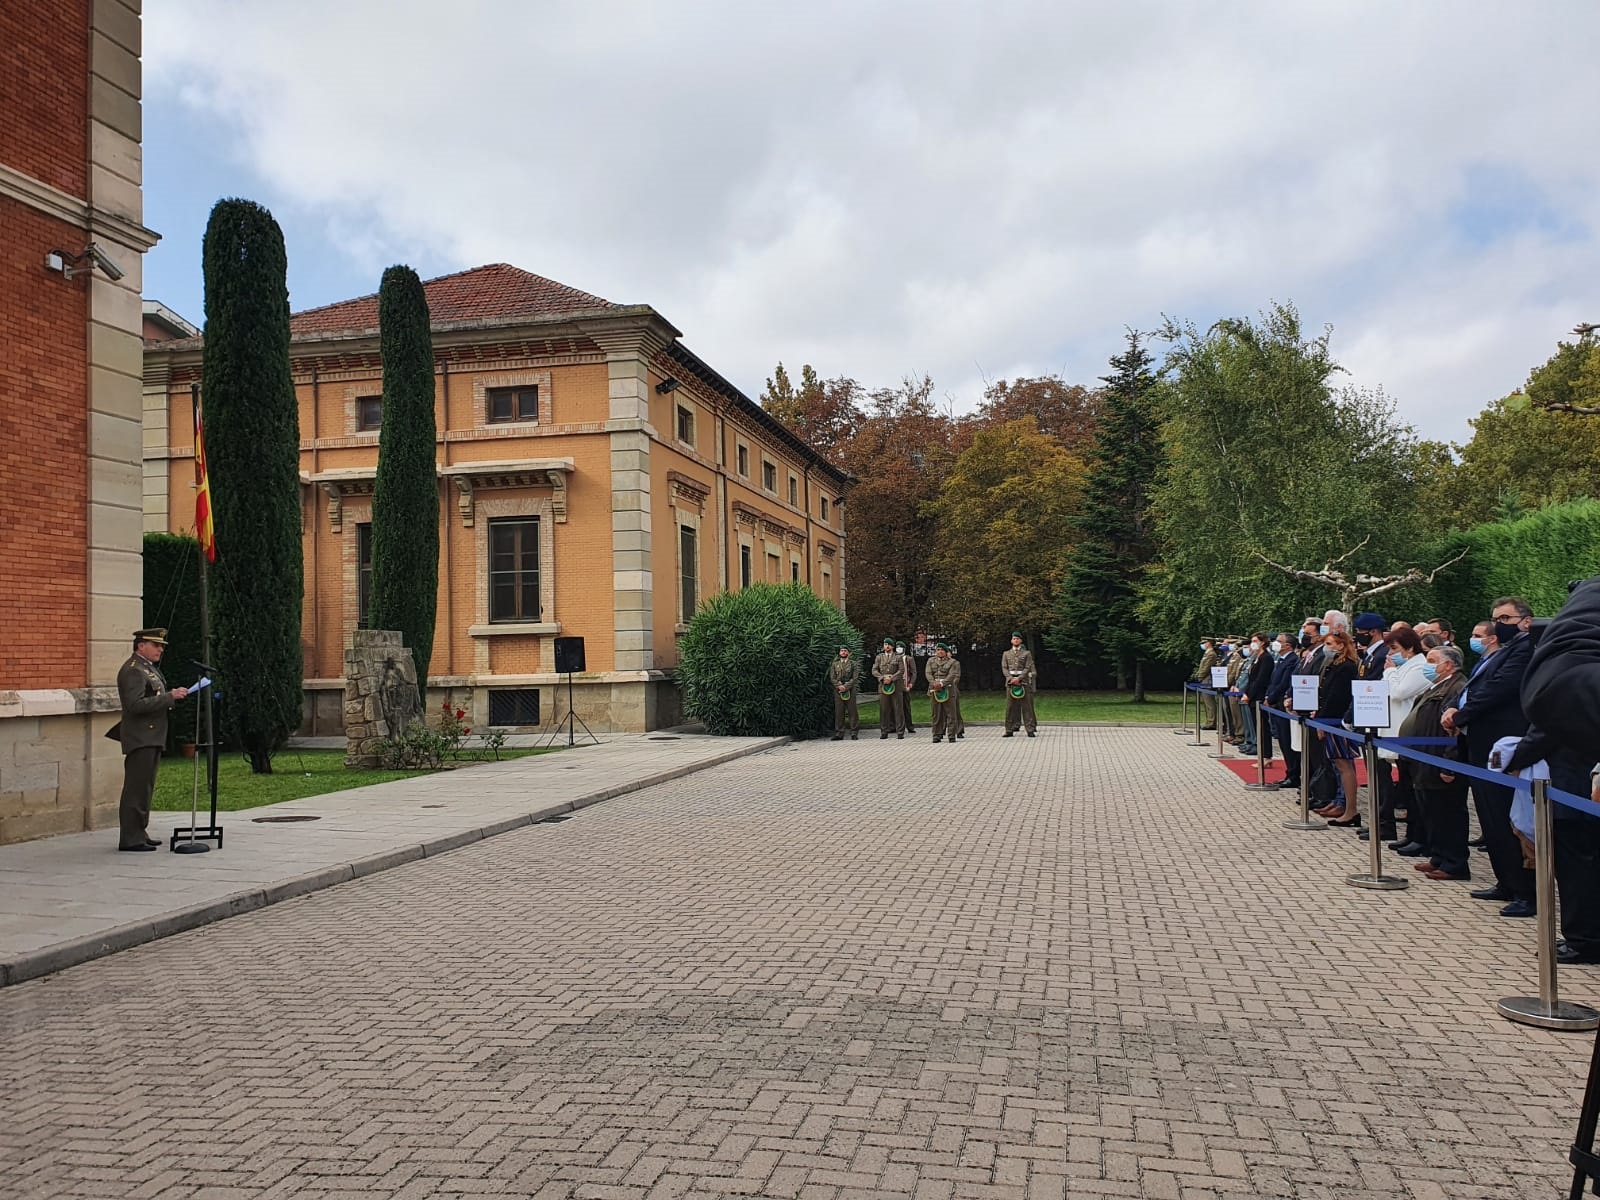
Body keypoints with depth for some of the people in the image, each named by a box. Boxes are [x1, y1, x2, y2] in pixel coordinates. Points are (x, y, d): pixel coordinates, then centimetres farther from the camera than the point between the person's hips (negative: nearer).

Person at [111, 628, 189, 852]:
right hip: (140, 738, -10)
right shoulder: (132, 670, -13)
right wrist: (170, 696, -23)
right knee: (137, 789, -9)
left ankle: (139, 833, 19)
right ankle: (131, 839, -6)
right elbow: (136, 705, -23)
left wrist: (171, 696, 11)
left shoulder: (148, 668, 19)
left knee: (145, 789, 13)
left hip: (152, 738, 10)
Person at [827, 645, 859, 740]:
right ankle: (839, 733, 4)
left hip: (850, 690, -2)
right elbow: (832, 678, 7)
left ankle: (853, 733, 1)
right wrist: (839, 686, -9)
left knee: (852, 711, -2)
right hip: (838, 690, 2)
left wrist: (846, 686, -13)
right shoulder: (834, 664, 14)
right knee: (839, 712, 0)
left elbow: (855, 678, -2)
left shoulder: (853, 664, 8)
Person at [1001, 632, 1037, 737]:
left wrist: (1019, 678, -14)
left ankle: (1030, 730, -3)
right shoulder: (1006, 654, 14)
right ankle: (1010, 730, 4)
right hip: (1010, 681, 2)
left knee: (1027, 706, -4)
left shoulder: (1026, 653, 7)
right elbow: (1004, 668, 6)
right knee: (1010, 706, 0)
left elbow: (1028, 668, -2)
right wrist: (1011, 679, -10)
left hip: (1023, 681, -2)